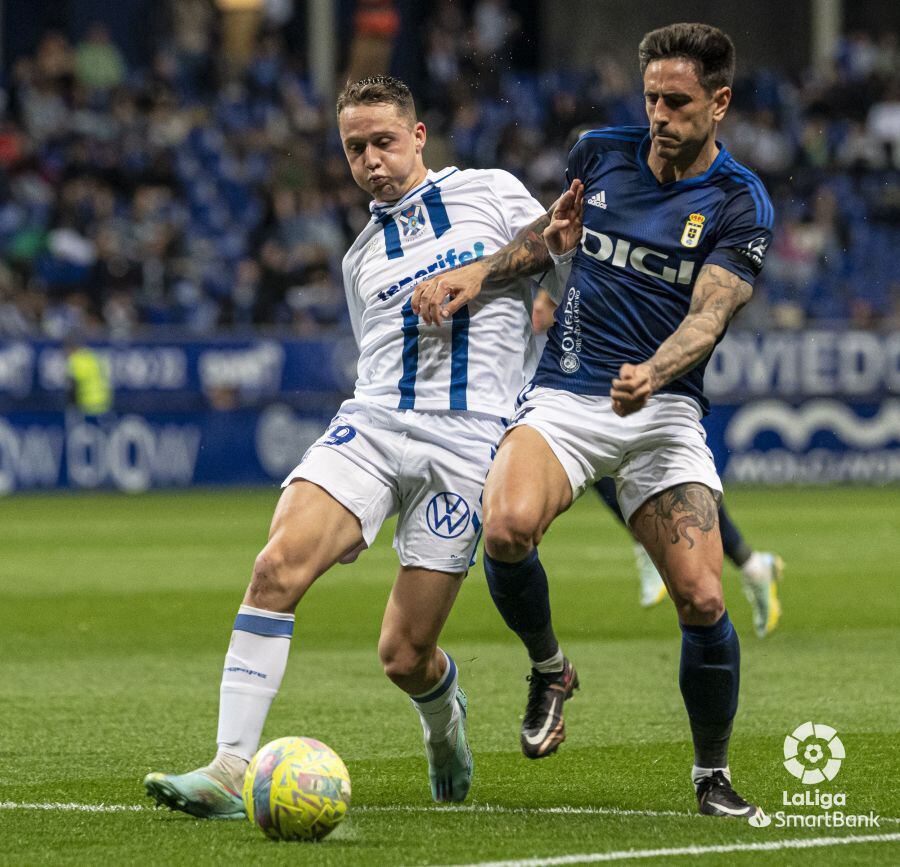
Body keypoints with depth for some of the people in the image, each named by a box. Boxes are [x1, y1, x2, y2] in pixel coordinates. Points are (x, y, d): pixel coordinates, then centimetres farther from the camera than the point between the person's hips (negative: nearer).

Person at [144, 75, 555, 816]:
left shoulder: (492, 194, 8)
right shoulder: (362, 256, 22)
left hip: (466, 442, -4)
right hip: (371, 424, 4)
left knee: (404, 657, -6)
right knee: (278, 566, -23)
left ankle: (444, 715, 33)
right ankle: (231, 770, -24)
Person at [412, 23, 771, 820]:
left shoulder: (739, 204, -3)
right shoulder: (601, 153, 8)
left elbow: (708, 314, -15)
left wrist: (652, 373, -35)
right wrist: (480, 272, 10)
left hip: (663, 408, -2)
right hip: (564, 396, 2)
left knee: (702, 600, -14)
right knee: (507, 526, -30)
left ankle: (713, 777, 10)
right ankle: (548, 669, 0)